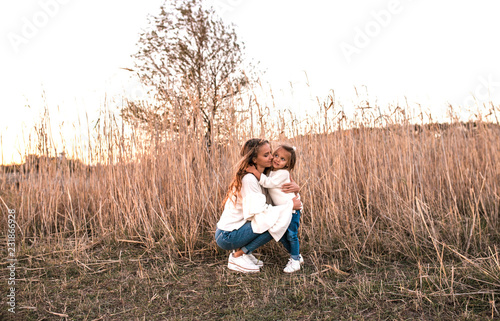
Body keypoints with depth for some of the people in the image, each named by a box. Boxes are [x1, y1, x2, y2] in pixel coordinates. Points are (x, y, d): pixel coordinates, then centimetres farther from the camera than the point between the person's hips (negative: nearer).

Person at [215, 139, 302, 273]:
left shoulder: (262, 176, 7)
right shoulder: (248, 179, -21)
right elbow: (260, 214, -26)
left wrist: (295, 187, -7)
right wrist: (290, 205, -18)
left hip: (236, 228, 9)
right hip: (227, 236, -9)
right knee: (277, 222, -17)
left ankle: (241, 250, 9)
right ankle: (237, 256, -7)